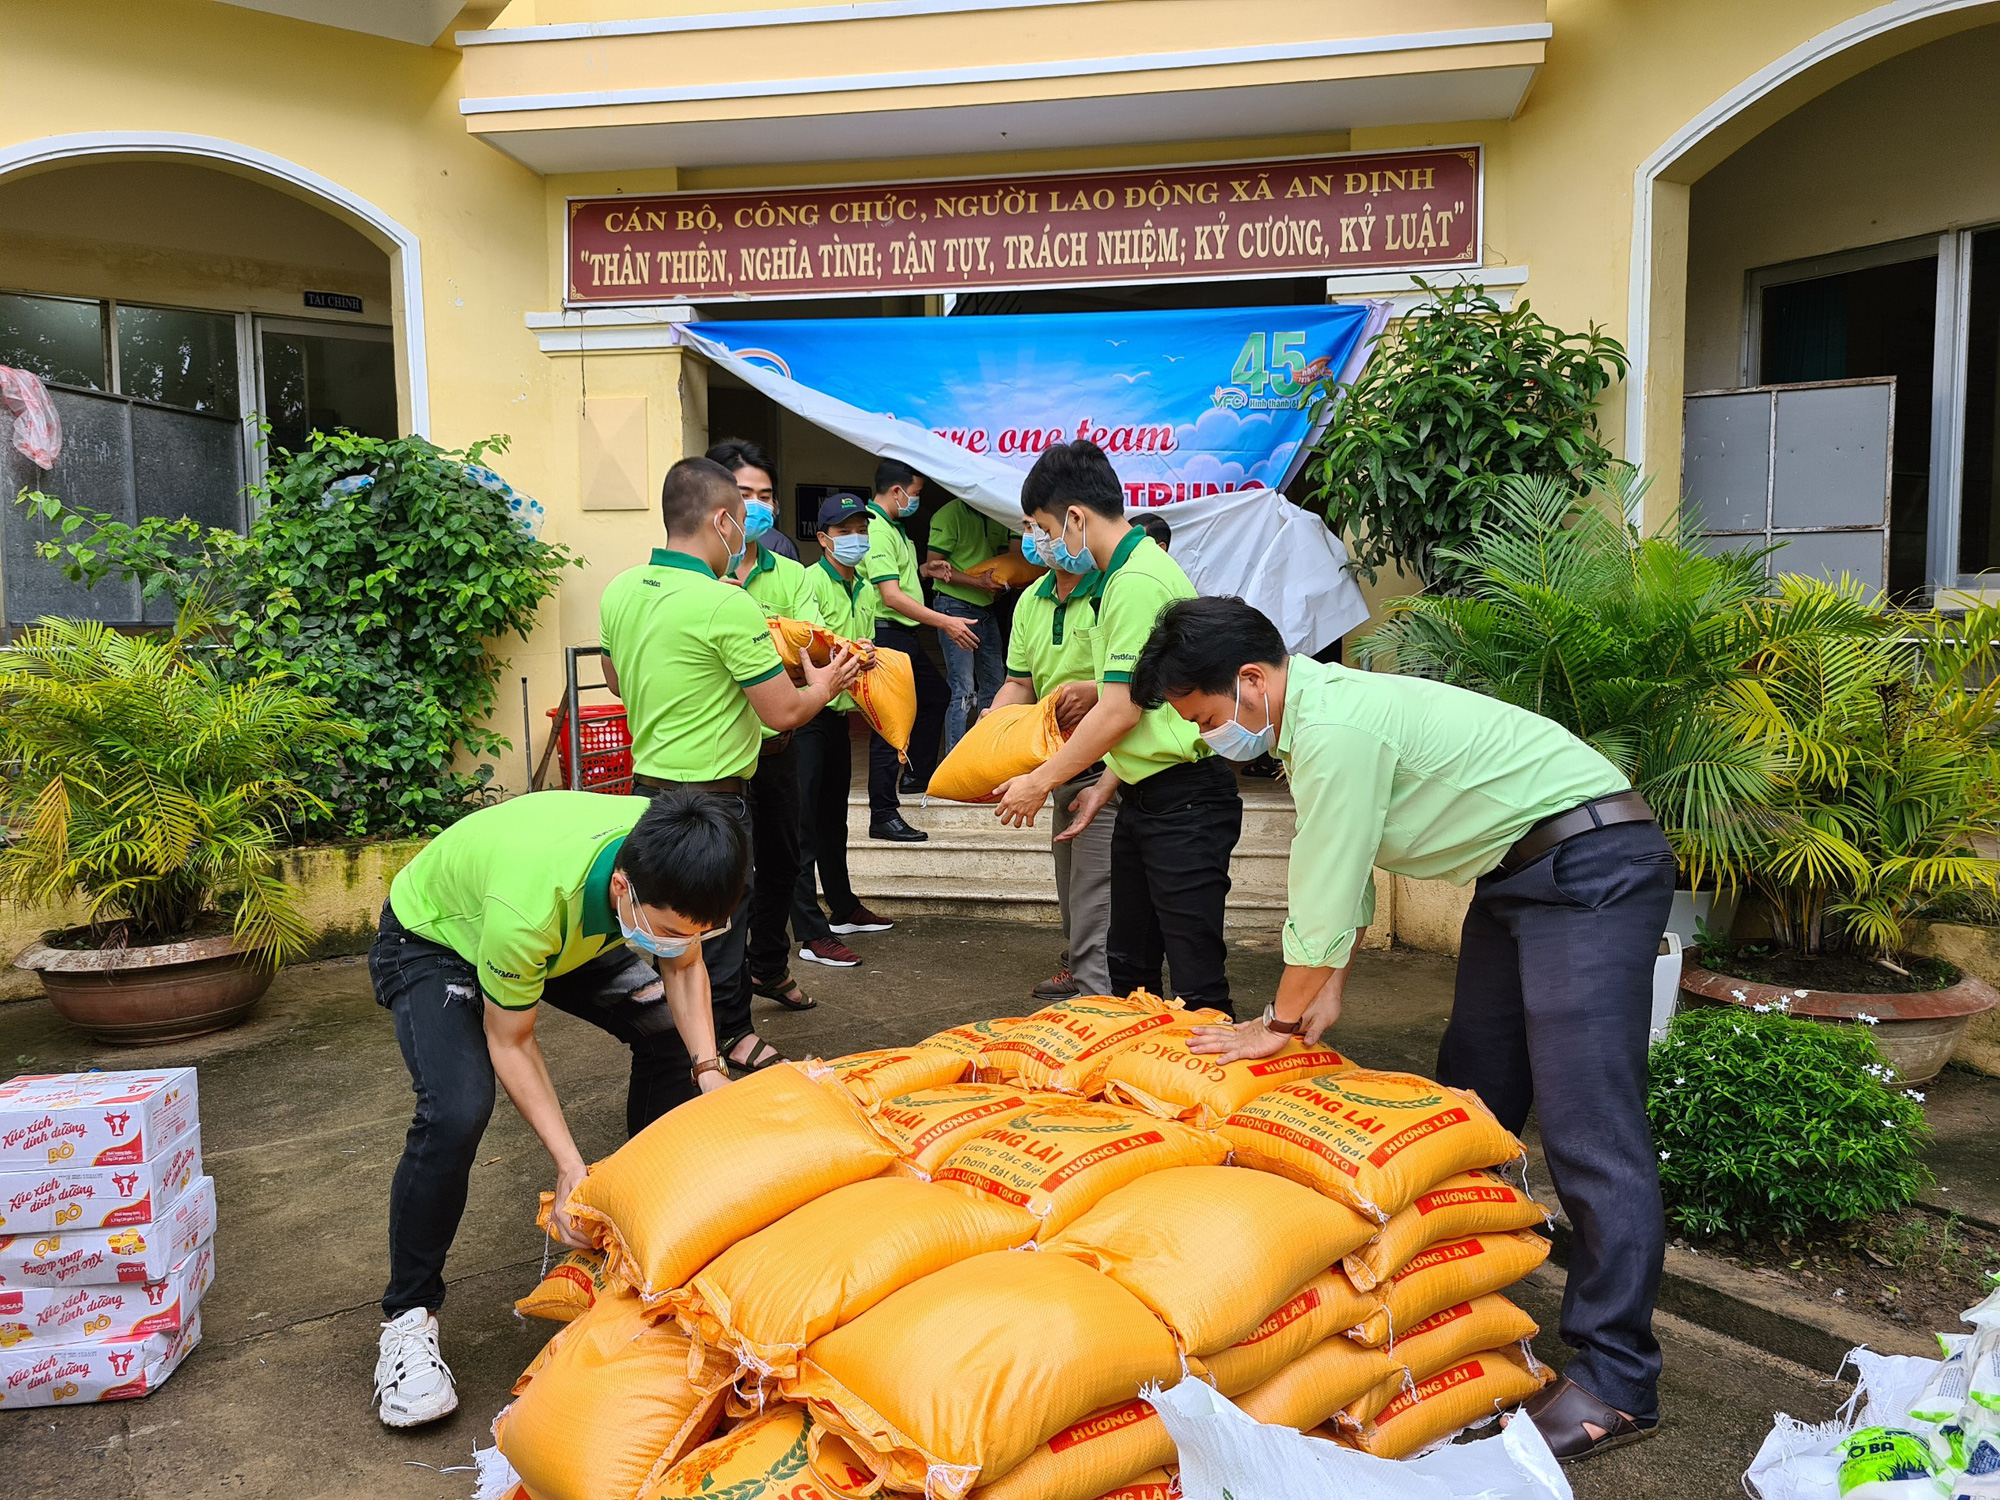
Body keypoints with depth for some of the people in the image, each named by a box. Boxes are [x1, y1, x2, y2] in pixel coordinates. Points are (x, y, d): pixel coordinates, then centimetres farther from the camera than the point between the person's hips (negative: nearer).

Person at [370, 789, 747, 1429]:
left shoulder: (673, 858, -30)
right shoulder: (528, 906, -45)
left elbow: (684, 968, -10)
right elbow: (510, 1042, -26)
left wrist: (709, 1072, -24)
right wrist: (572, 1168, -29)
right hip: (431, 938, -5)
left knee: (674, 1033, -4)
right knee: (457, 1110, -27)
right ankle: (408, 1316, -5)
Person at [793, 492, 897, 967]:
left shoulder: (863, 589, 14)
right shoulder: (810, 582, -12)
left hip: (839, 714, 9)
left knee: (834, 817, 20)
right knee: (804, 825, -6)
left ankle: (844, 908, 34)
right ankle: (811, 933, -4)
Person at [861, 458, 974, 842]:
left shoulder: (893, 527, 15)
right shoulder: (876, 530, -18)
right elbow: (892, 596, -25)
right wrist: (944, 622, -23)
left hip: (905, 636, 11)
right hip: (887, 634, -11)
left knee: (935, 695, 24)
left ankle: (921, 775, 38)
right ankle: (883, 816, -4)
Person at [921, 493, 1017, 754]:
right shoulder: (950, 514, -9)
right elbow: (934, 566, -12)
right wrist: (979, 582, -18)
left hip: (986, 608, 8)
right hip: (955, 606, -8)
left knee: (994, 685, 12)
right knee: (962, 689, -10)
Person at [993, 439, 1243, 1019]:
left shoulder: (1137, 583, -18)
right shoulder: (1134, 571, 15)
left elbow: (1120, 712, -19)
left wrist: (1040, 782, -8)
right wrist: (1106, 787, 17)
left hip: (1183, 802, -11)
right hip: (1144, 797, 11)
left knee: (1196, 978, -4)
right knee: (1128, 966, 18)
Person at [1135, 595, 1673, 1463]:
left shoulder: (1336, 726, -25)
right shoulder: (1319, 713, 7)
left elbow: (1319, 910, -19)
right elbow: (1342, 885, 16)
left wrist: (1280, 1026, -5)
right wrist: (1326, 998, 12)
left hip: (1593, 866, -11)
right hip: (1518, 874, 11)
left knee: (1588, 1130, -11)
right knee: (1471, 1095, 15)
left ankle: (1616, 1383, -4)